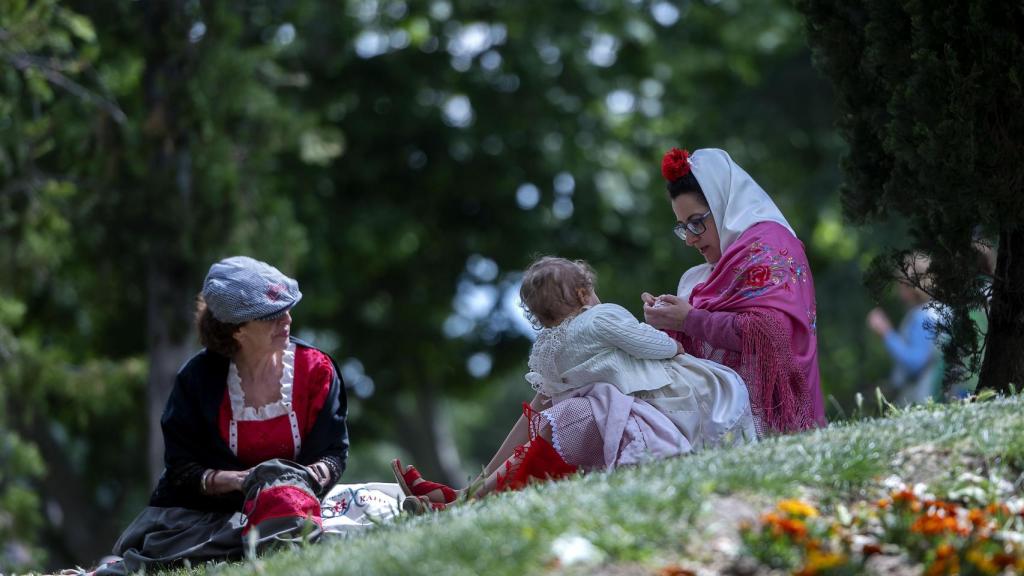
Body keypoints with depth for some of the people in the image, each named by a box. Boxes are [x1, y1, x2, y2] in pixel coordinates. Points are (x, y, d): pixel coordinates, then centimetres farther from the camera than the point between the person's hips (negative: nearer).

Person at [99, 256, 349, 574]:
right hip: (203, 508, -1)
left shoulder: (315, 368, -2)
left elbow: (334, 452, 1)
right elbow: (182, 469, -6)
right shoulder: (198, 378, -6)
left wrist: (315, 475, -23)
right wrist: (240, 480, -24)